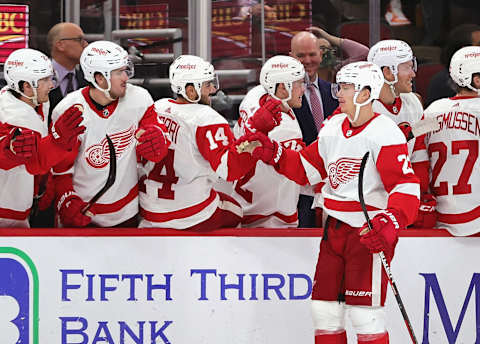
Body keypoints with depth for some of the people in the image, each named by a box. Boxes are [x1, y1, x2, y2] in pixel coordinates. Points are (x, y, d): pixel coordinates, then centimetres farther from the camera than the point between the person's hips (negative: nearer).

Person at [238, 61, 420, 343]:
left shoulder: (385, 134, -14)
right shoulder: (333, 128, 10)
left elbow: (406, 187, -21)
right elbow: (307, 169, 20)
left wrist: (390, 223, -36)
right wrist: (272, 152, 8)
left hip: (369, 230, -8)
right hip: (335, 229, 8)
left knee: (365, 314, -9)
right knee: (325, 308, 9)